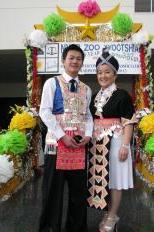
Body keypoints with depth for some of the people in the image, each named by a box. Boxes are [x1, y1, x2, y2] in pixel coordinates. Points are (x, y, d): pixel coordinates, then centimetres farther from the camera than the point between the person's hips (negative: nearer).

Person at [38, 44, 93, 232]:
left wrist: (88, 135, -3)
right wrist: (62, 136, -13)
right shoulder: (52, 83, 2)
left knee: (79, 187, 9)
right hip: (57, 140, -4)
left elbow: (88, 115, 16)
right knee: (53, 187, 0)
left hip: (79, 142, 5)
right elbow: (44, 112, -7)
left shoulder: (86, 89, 17)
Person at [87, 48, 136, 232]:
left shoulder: (122, 96, -6)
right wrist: (90, 139, 13)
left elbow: (128, 123, -10)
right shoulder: (95, 96, 13)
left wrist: (125, 145, -17)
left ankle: (112, 216, 16)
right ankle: (108, 213, 25)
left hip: (115, 141, -6)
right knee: (101, 179, 10)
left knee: (113, 179, 2)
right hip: (97, 142, 6)